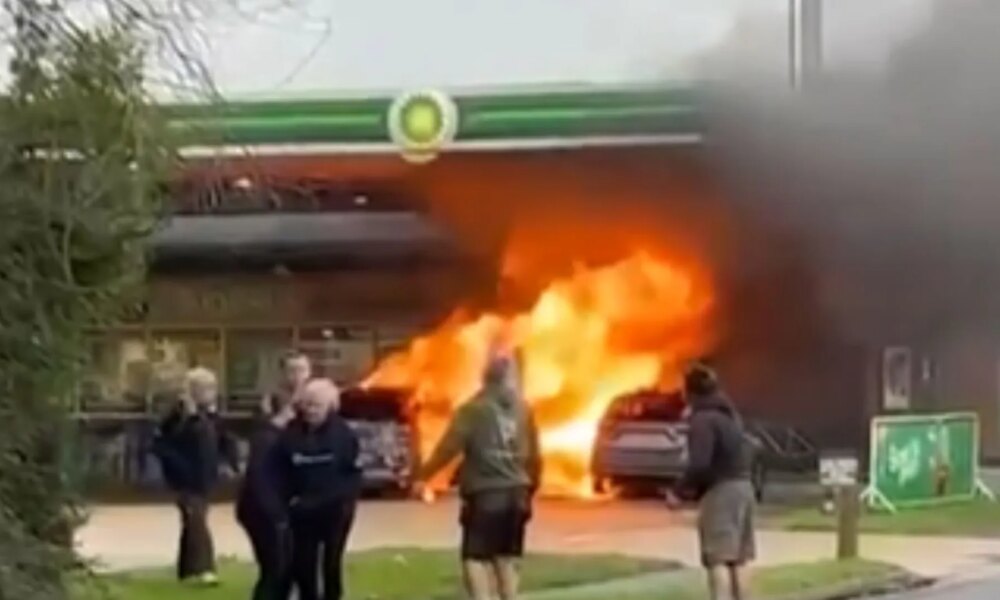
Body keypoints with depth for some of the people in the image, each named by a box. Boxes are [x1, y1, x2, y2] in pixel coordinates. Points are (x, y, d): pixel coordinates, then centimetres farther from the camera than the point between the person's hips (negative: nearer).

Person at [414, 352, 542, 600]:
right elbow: (534, 455, 15)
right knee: (506, 557, 15)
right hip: (516, 493, 6)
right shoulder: (523, 409, 10)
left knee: (474, 557, -5)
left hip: (485, 494, -6)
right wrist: (531, 485, 29)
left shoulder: (474, 409, -8)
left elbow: (449, 447, -11)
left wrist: (424, 476, -3)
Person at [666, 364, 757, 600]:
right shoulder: (730, 415, 17)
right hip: (742, 486, 9)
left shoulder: (703, 419, -12)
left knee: (717, 558, -10)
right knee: (738, 558, 13)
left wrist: (679, 491, -7)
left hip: (720, 491, -9)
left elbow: (699, 464, -22)